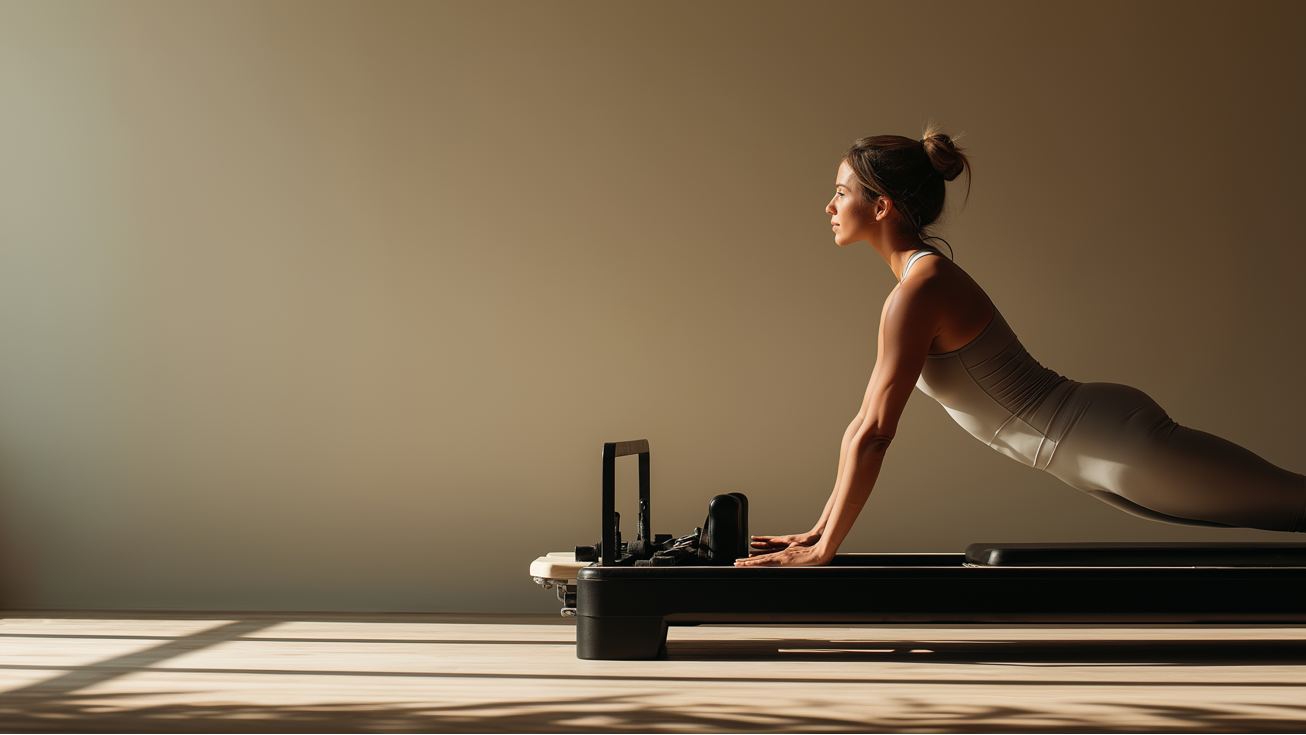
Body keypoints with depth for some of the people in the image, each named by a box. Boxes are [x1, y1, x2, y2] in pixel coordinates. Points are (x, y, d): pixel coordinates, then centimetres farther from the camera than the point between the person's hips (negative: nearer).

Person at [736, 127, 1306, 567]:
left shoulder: (917, 291, -20)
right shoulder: (924, 276, 9)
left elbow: (873, 435, -21)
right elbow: (864, 425, 12)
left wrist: (823, 551, -16)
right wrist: (817, 532, 12)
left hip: (1117, 445, -9)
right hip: (1104, 436, 9)